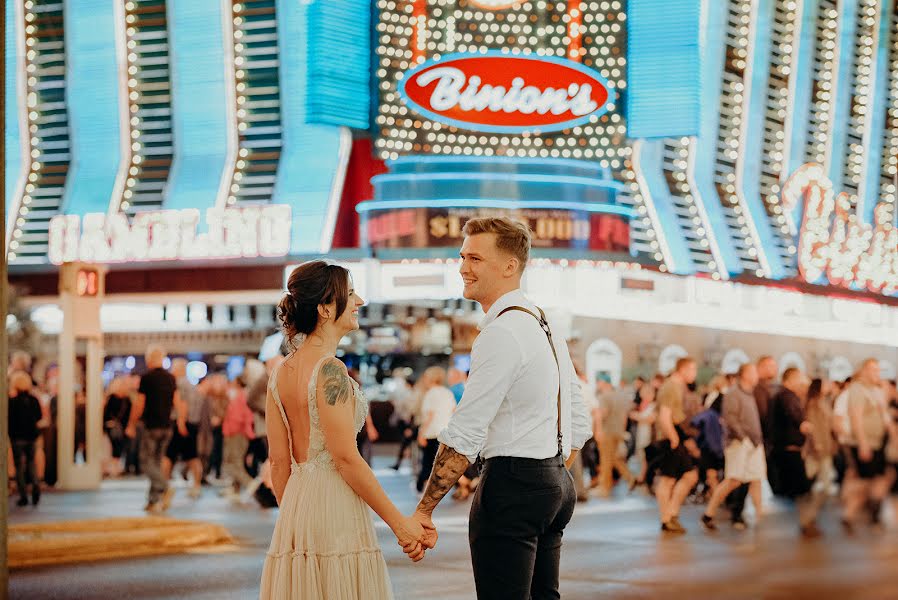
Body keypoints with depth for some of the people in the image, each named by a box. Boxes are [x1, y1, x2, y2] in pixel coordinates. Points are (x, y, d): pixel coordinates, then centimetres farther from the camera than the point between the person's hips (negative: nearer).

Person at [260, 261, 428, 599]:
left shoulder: (281, 372, 9)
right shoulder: (330, 371, -14)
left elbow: (278, 460, 12)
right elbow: (347, 459, -17)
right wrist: (399, 522, -13)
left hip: (295, 503, 8)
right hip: (334, 506, -8)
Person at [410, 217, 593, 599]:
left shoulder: (501, 333, -15)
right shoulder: (545, 327, 15)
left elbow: (464, 437, -19)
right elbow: (579, 426, 20)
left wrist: (424, 510, -16)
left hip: (512, 484, -10)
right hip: (556, 482, 10)